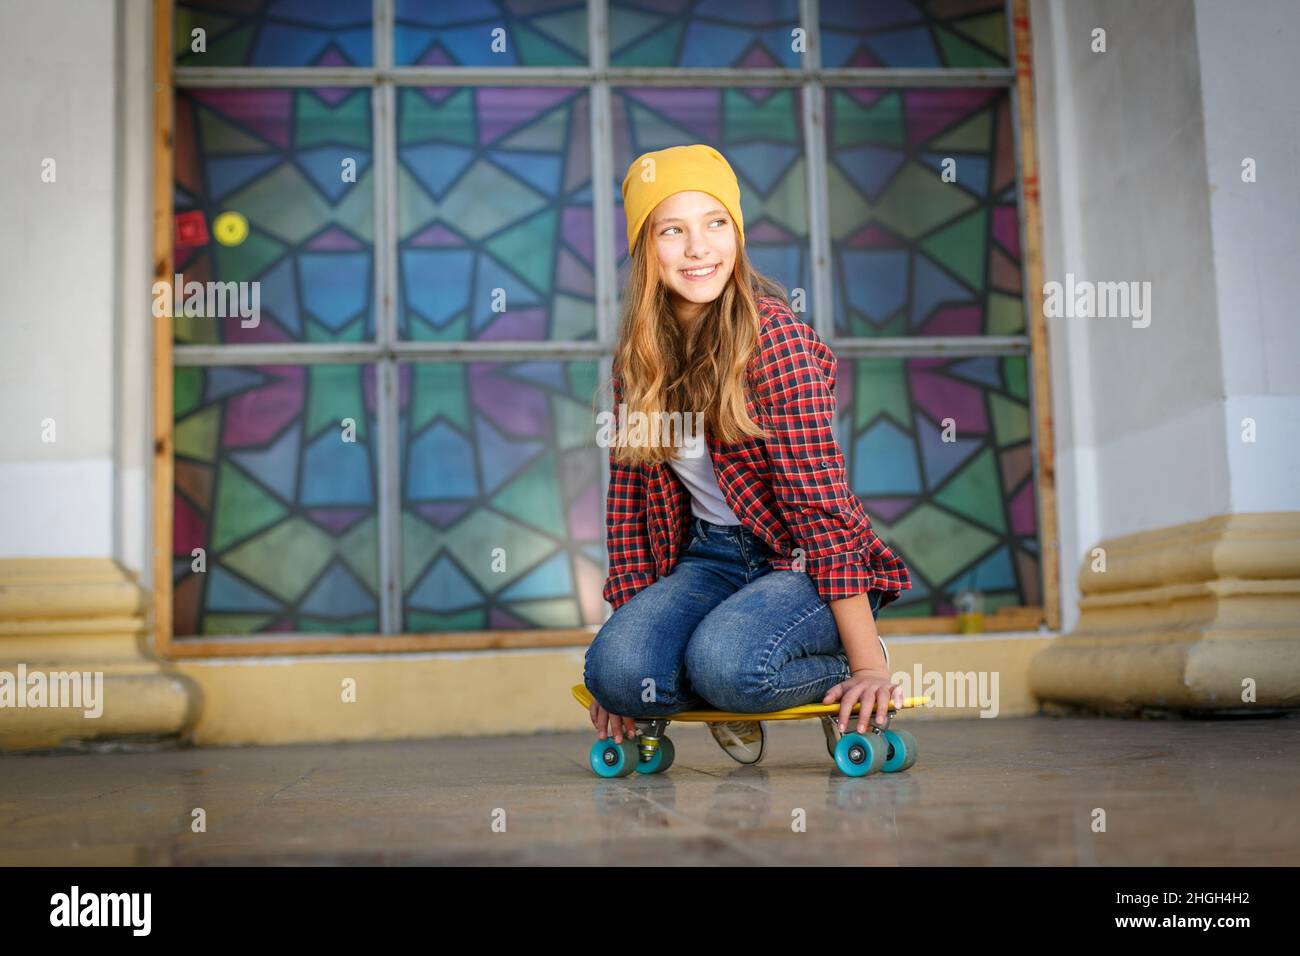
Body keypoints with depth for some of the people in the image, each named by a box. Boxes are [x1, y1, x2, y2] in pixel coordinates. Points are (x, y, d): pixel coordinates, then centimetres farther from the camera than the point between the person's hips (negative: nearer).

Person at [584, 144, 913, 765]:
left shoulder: (775, 337, -17)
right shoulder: (638, 355, 1)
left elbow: (819, 498, -20)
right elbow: (628, 491, 8)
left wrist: (867, 663, -21)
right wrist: (629, 618, 2)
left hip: (803, 560, -4)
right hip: (708, 558, 5)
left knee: (726, 662, -34)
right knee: (614, 670, -23)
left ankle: (849, 673, 0)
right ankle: (734, 706, 10)